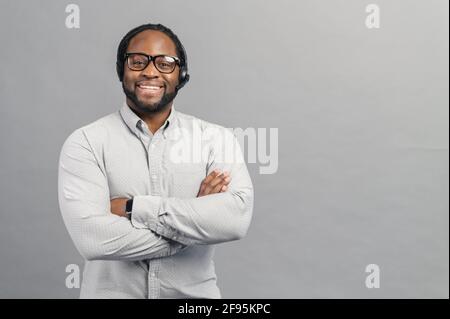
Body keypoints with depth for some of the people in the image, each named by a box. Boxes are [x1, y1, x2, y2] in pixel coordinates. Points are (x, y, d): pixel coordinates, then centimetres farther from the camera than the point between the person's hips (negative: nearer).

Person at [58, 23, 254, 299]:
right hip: (110, 292, -1)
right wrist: (196, 216, -19)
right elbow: (92, 237, -22)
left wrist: (133, 208, -22)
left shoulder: (216, 139, -6)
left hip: (194, 294, 1)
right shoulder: (85, 142, -9)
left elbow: (236, 218, -22)